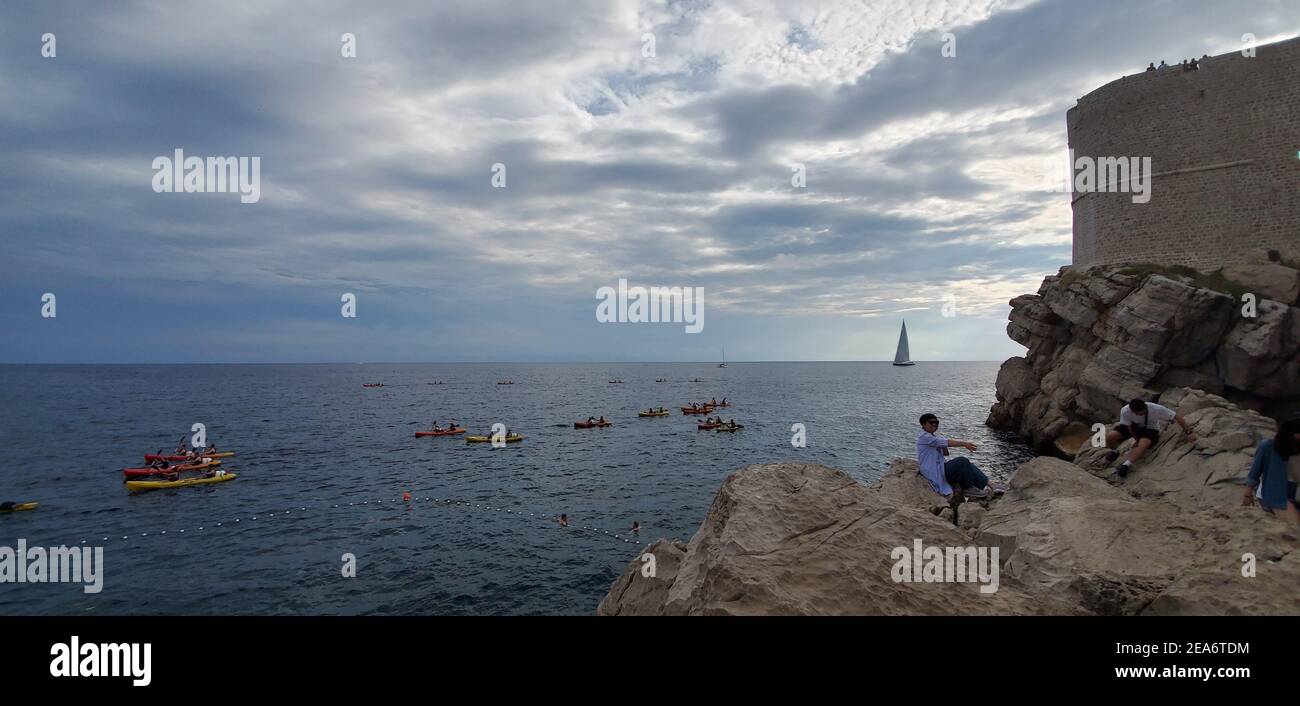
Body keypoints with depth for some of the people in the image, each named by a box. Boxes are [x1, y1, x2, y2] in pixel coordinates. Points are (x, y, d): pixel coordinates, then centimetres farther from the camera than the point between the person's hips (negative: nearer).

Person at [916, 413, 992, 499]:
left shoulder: (933, 437, 19)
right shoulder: (924, 437, -13)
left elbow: (945, 453, 12)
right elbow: (947, 442, -20)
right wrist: (964, 443, -18)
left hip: (940, 468, 10)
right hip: (935, 472, -10)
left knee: (968, 465, -1)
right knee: (962, 461, -20)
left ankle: (986, 485, -9)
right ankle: (968, 489, -10)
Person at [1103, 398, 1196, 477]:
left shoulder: (1156, 409, -32)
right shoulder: (1125, 411, -30)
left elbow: (1177, 416, -21)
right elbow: (1129, 427, -11)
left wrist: (1188, 432, -20)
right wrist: (1137, 440, -5)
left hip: (1149, 429, -1)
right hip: (1133, 426, 1)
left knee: (1143, 444, -36)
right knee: (1110, 436, -24)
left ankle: (1126, 465, -33)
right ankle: (1114, 452, 8)